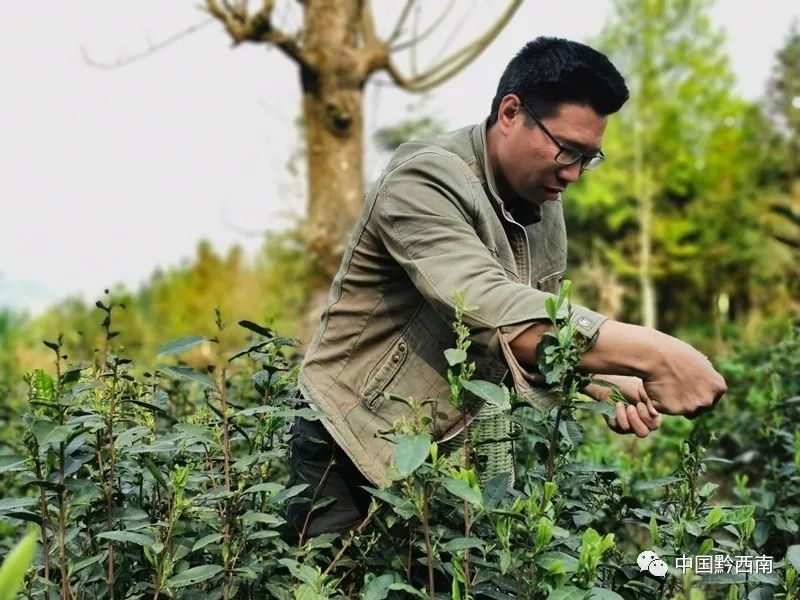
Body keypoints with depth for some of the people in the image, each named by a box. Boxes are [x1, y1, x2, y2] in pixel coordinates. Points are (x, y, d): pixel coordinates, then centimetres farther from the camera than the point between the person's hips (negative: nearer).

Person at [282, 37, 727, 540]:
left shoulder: (545, 205, 4)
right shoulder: (425, 182, -22)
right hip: (355, 448, -7)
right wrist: (649, 353, -44)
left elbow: (542, 330, 6)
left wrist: (604, 384, -14)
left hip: (450, 451, 7)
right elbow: (489, 310, -38)